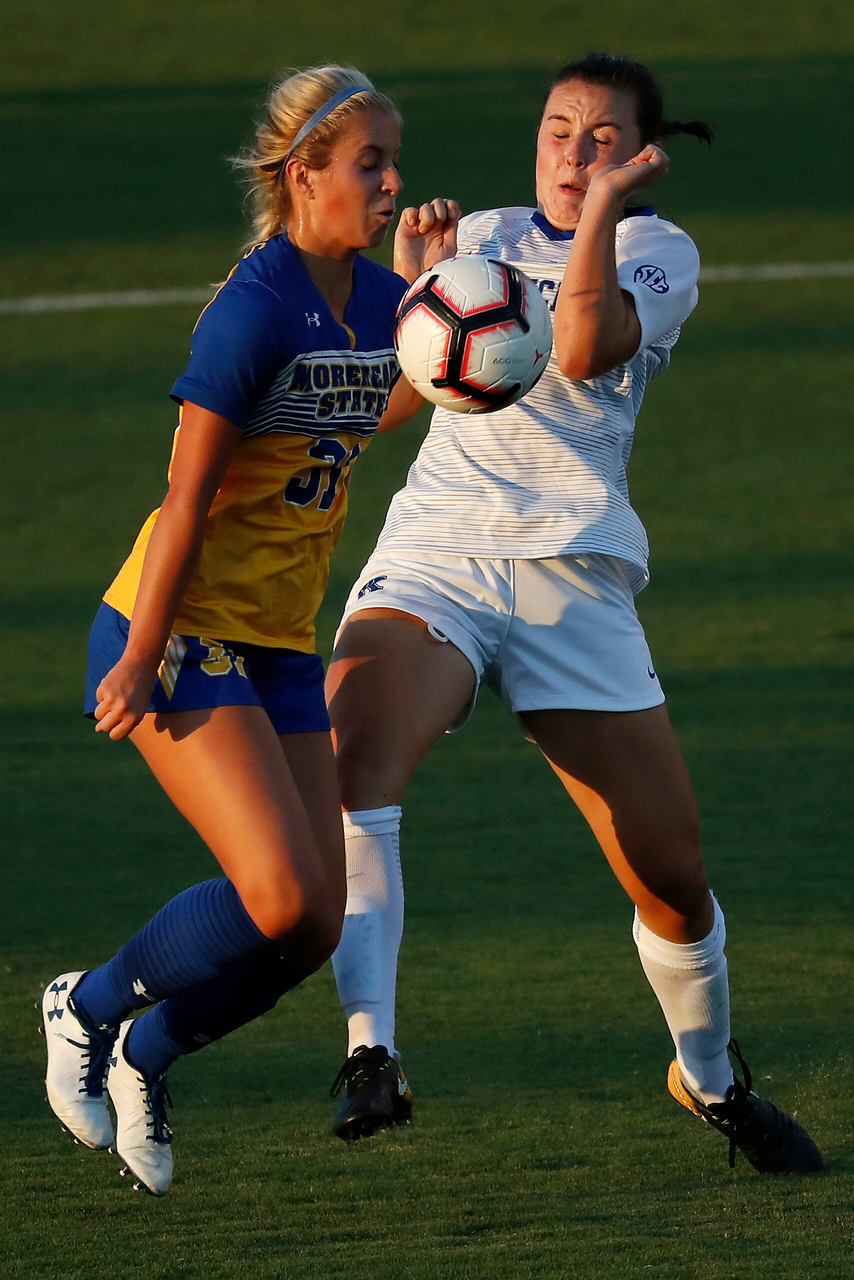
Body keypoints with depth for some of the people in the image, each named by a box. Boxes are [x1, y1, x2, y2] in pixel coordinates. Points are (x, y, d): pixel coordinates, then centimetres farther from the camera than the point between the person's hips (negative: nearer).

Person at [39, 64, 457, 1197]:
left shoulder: (380, 300, 5)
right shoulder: (254, 311, -19)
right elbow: (188, 498, -18)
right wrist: (140, 666, -17)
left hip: (281, 646, 8)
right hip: (178, 634, -8)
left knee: (317, 924, 1)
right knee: (283, 898, -19)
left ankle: (147, 1054, 25)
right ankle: (90, 1008, 6)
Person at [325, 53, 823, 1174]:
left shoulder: (659, 250, 7)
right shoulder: (485, 236, 19)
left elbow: (585, 348, -13)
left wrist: (602, 204, -12)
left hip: (572, 568, -1)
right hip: (433, 550, 1)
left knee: (673, 877, 2)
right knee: (354, 738, -31)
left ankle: (711, 1079, 30)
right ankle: (369, 1052, -37)